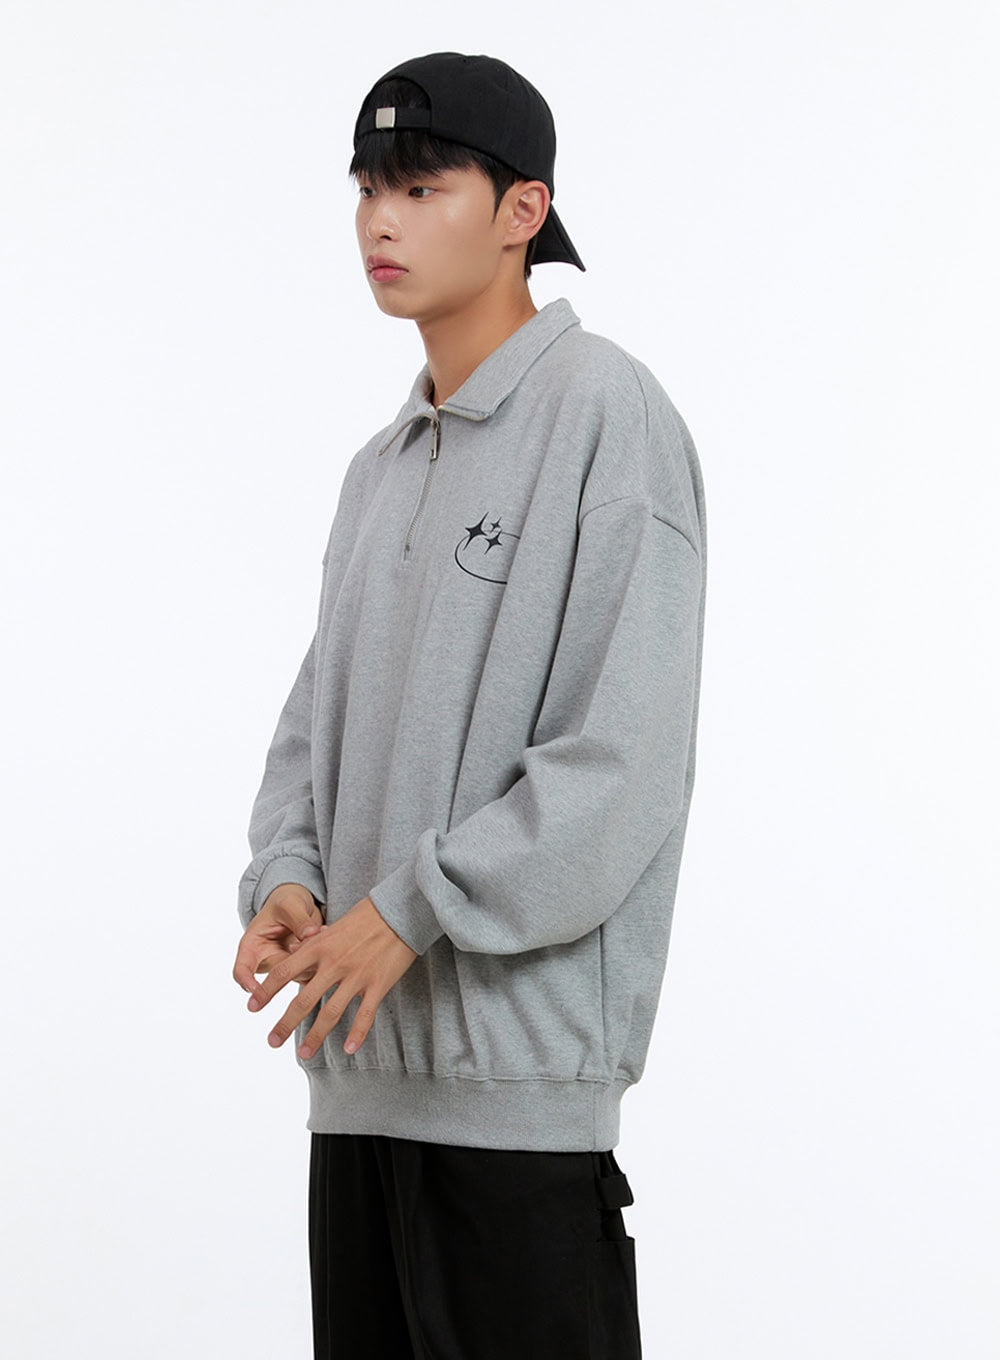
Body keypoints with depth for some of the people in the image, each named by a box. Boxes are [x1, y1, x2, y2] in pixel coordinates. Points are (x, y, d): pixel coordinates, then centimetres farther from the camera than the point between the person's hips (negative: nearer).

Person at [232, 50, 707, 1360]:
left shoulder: (607, 411, -8)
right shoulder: (381, 465, 17)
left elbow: (626, 753, -16)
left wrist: (411, 910, -17)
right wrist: (285, 879, -2)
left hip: (519, 1057, -8)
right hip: (359, 1058, 8)